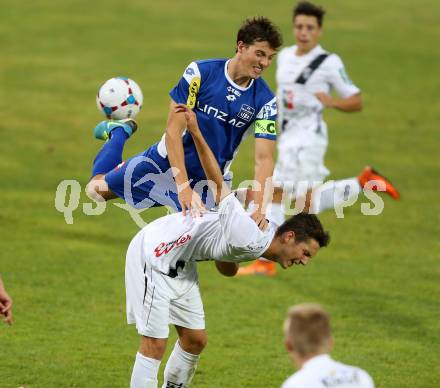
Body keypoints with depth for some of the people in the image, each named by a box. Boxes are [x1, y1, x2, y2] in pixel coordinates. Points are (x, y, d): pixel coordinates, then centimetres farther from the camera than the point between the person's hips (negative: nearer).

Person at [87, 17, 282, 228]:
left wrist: (258, 206, -38)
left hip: (208, 179, 1)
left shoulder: (265, 101, -16)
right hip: (165, 163, -1)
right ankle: (119, 132, 38)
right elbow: (173, 131, -24)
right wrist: (183, 186, -35)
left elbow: (264, 158, -20)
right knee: (96, 189, 12)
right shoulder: (200, 72, -21)